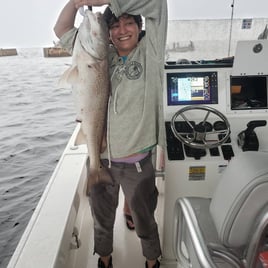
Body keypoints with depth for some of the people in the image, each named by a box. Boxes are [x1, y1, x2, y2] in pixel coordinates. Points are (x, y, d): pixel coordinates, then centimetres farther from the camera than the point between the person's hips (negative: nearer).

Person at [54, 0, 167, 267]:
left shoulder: (150, 53, -5)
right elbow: (62, 30, 9)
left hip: (137, 163, -3)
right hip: (99, 160, 4)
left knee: (144, 220, 20)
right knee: (102, 218, 24)